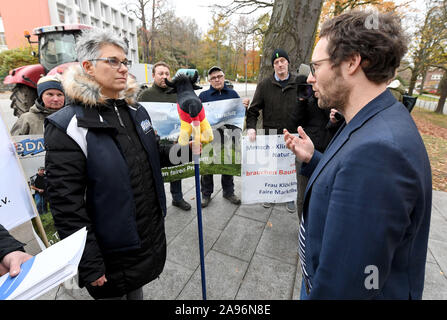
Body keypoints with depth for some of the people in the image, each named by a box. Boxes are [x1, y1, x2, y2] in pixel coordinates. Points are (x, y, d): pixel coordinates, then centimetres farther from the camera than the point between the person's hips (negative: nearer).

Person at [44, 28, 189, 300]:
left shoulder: (135, 109, 2)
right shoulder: (68, 126, -18)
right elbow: (66, 203, -19)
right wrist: (89, 265, -16)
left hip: (153, 230, 5)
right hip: (112, 251, -5)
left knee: (137, 289, 28)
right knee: (116, 292, 22)